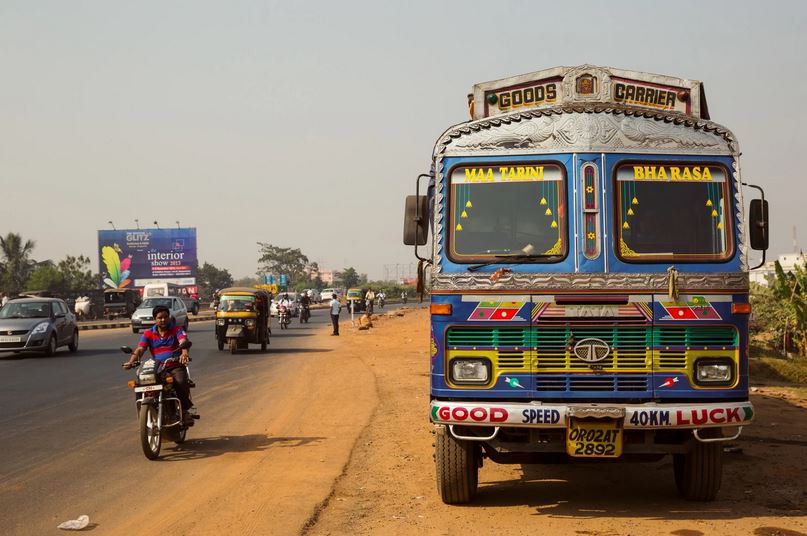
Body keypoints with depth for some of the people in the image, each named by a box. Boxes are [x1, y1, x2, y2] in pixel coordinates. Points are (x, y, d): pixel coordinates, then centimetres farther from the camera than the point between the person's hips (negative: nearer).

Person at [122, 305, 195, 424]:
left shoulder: (177, 329, 5)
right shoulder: (148, 334, 11)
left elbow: (183, 341, -16)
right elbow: (140, 349, -1)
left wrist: (184, 352, -40)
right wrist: (131, 361, -23)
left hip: (176, 366, -2)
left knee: (181, 382, -33)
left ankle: (184, 410, -13)